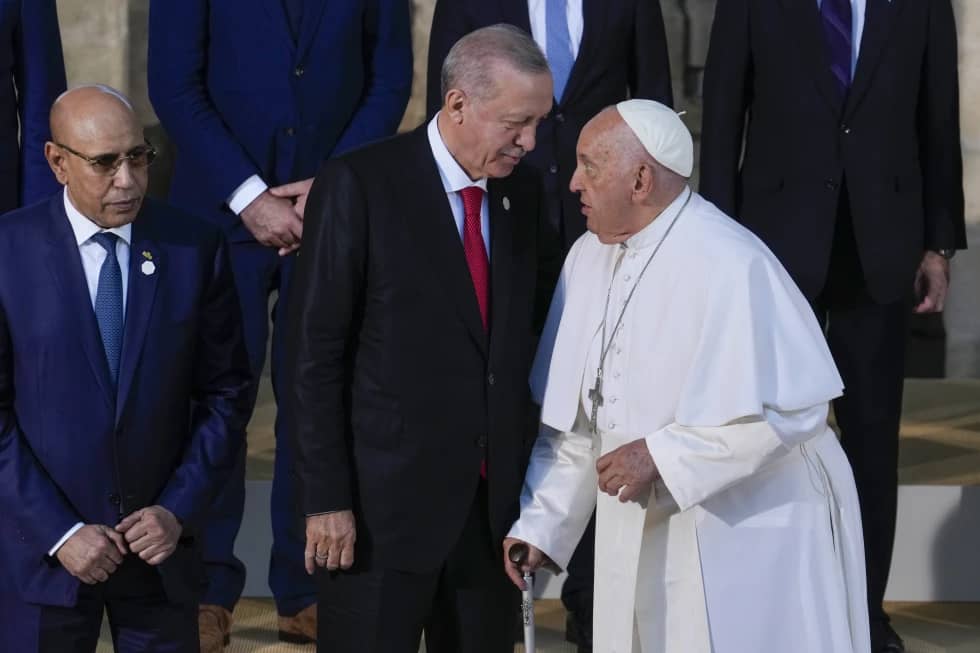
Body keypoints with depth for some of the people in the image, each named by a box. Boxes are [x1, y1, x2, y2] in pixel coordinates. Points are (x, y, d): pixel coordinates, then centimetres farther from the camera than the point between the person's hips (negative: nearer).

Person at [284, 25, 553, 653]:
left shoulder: (523, 191, 8)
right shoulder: (360, 185, -10)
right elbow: (315, 356, -10)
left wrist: (526, 482, 11)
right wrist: (327, 499, -13)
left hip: (494, 502, 5)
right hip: (383, 502, -5)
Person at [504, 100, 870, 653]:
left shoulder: (728, 265, -20)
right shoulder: (590, 259, 4)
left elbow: (793, 408, -22)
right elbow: (573, 418, 10)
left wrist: (661, 456, -20)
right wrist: (541, 523, 5)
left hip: (749, 539, -7)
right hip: (640, 537, 7)